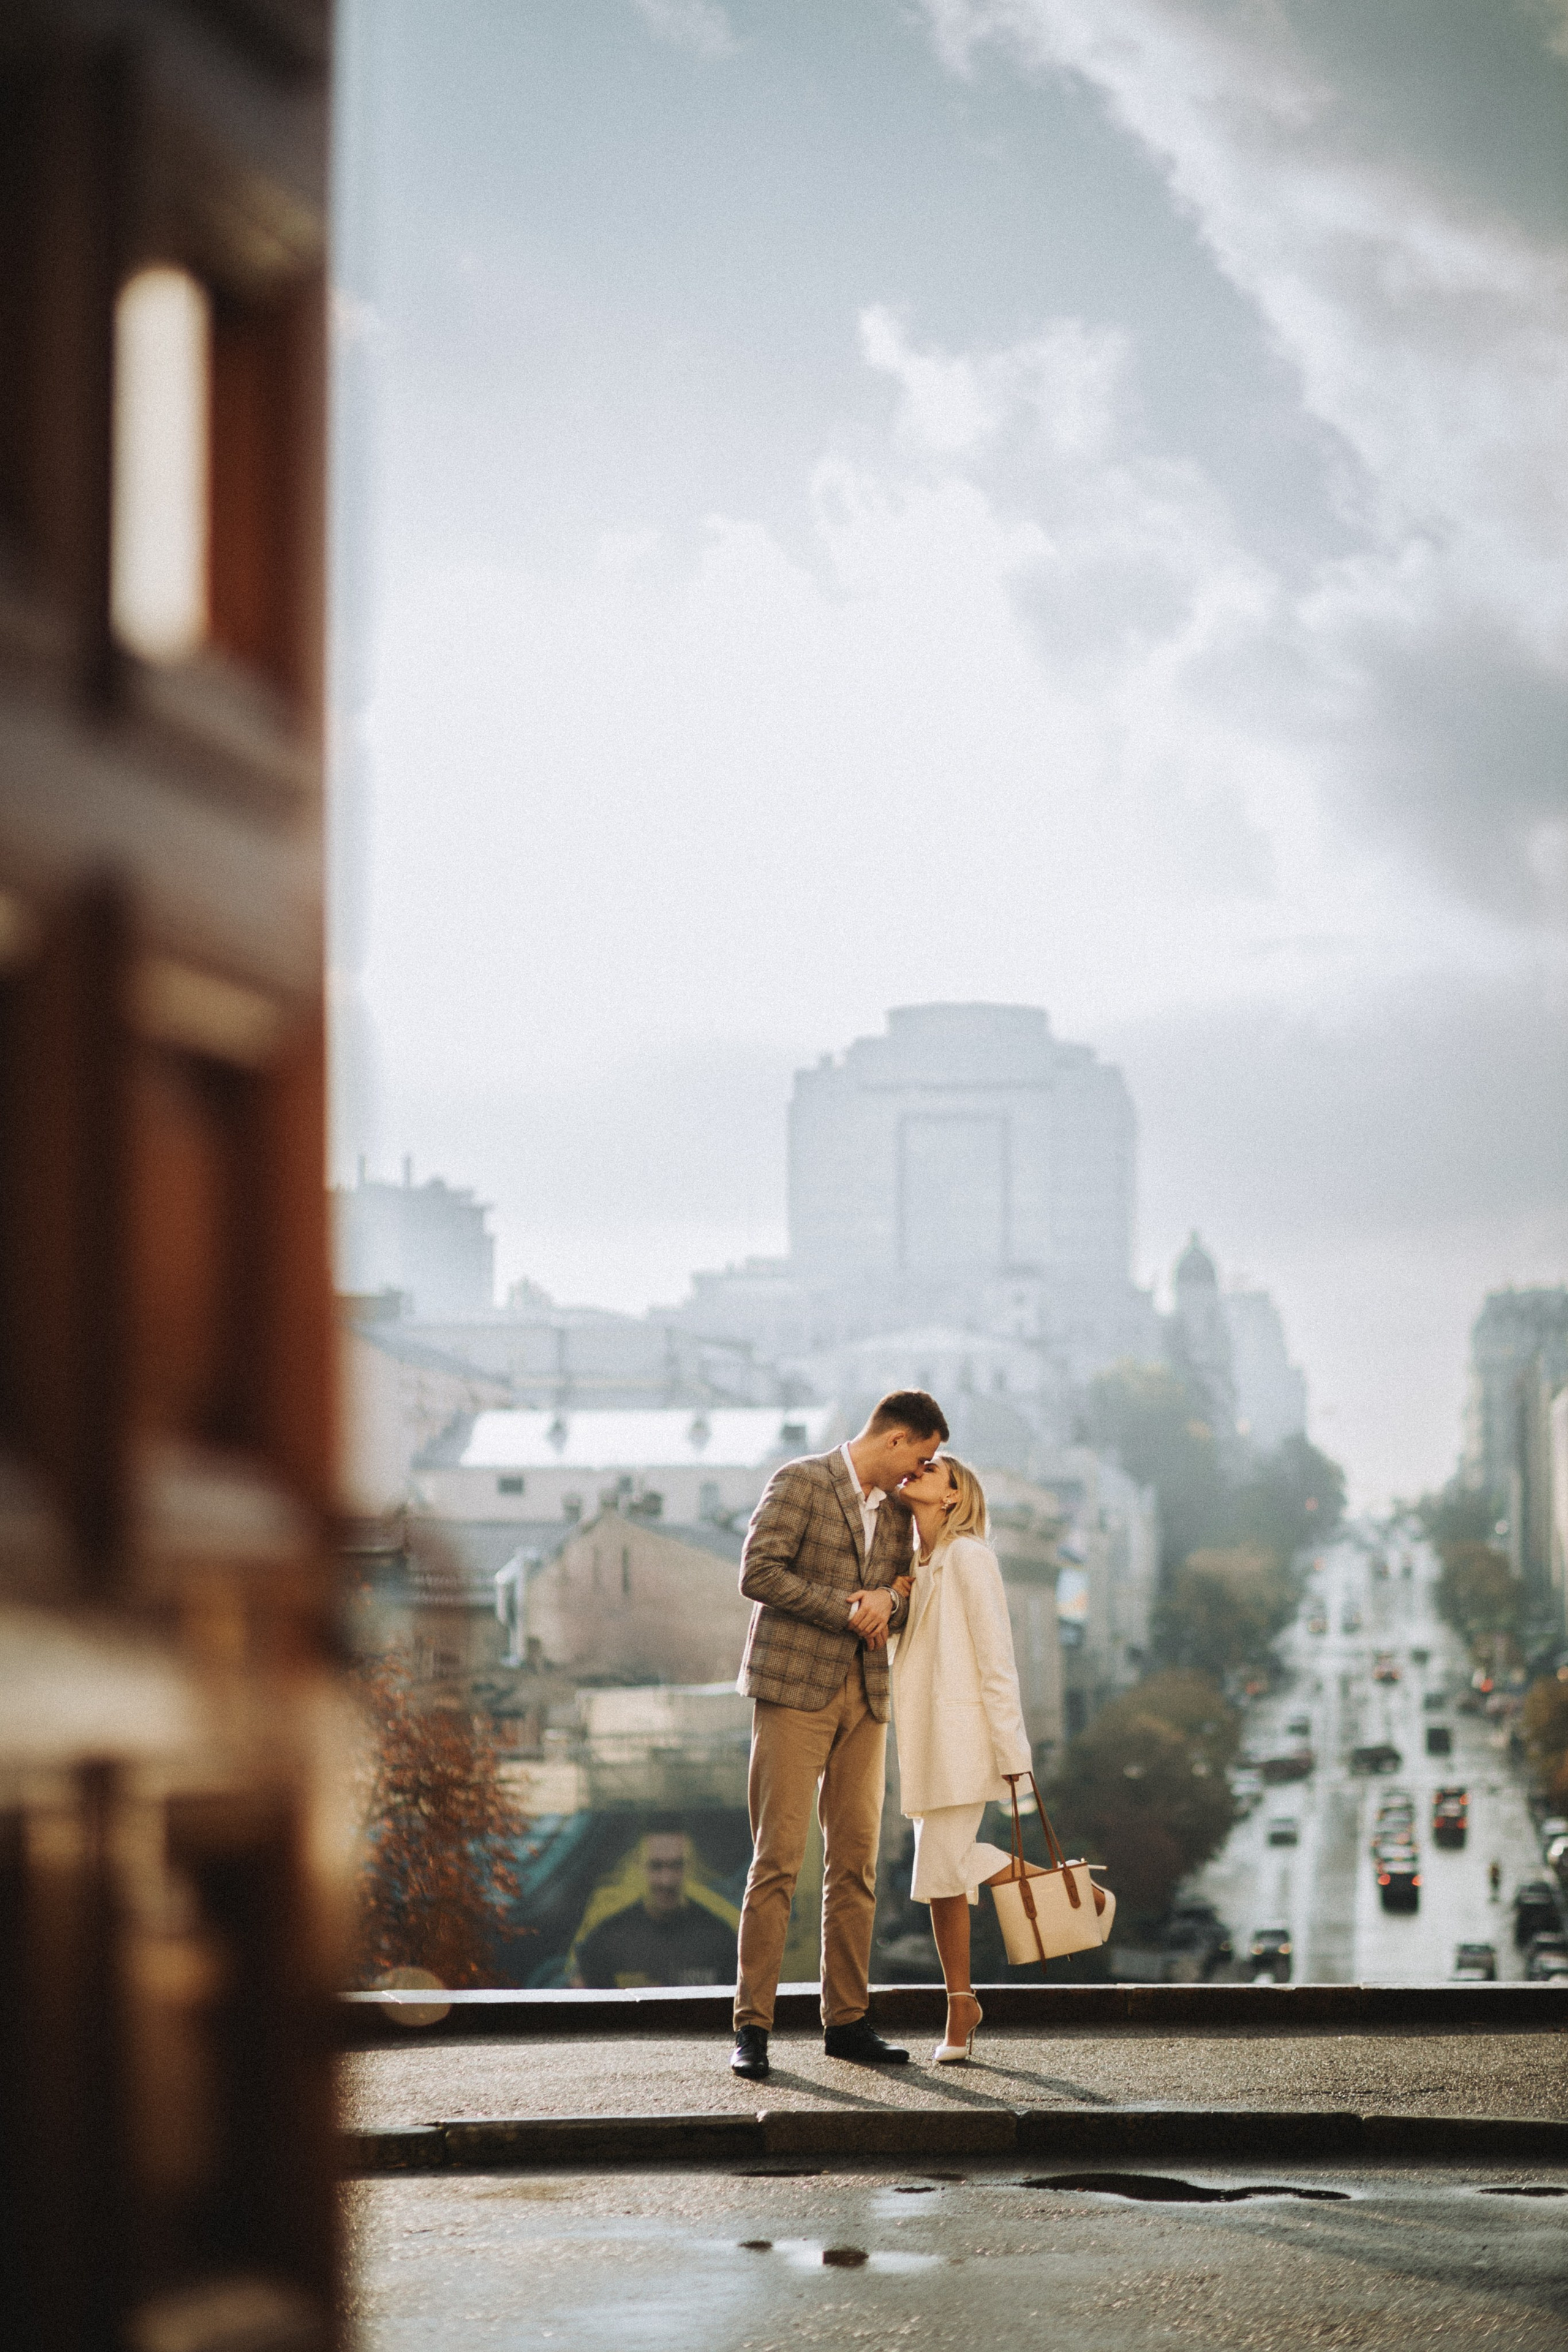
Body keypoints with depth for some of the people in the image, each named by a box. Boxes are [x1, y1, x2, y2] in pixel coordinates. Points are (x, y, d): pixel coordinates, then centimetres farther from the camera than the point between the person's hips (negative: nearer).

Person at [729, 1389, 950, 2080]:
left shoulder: (895, 1511, 16)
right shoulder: (799, 1483, -5)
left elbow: (910, 1597, 19)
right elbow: (758, 1573, -14)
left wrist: (889, 1601, -5)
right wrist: (844, 1608, -13)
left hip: (864, 1696, 7)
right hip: (794, 1689, -7)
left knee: (856, 1862, 5)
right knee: (777, 1860, -9)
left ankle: (847, 2021, 10)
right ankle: (752, 2027, -7)